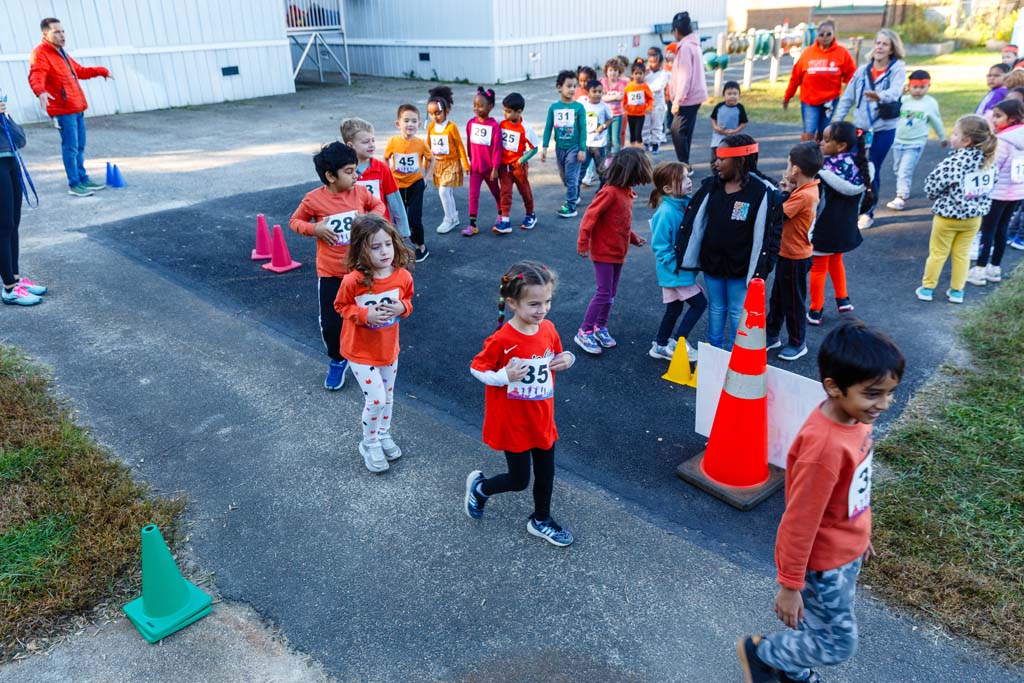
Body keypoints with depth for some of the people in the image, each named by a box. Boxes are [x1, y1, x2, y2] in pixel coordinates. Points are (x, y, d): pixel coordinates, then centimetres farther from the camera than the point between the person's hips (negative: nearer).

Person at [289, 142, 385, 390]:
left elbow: (379, 205, 14)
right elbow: (294, 221, 2)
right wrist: (315, 228, -17)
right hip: (330, 273, -1)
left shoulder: (360, 192, -6)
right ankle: (337, 360, 30)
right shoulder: (313, 199, -12)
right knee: (330, 323, 2)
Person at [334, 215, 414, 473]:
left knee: (387, 396, 20)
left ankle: (384, 435, 45)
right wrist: (364, 314, -25)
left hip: (389, 349, 5)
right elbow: (341, 306, -9)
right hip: (361, 352, -4)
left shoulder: (403, 276, -13)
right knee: (375, 399, -5)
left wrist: (402, 307, -18)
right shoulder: (353, 280, -25)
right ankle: (370, 444, 21)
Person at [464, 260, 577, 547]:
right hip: (513, 423, -6)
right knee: (519, 480, 9)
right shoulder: (502, 340, -25)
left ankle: (541, 521, 44)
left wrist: (567, 359, -11)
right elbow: (476, 368, -13)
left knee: (546, 474, 19)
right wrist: (505, 376, -29)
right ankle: (479, 487, 38)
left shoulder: (548, 329, -6)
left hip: (543, 418, 6)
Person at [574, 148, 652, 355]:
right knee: (604, 293, -7)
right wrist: (583, 243, -20)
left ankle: (600, 327, 30)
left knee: (611, 293, 16)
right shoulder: (610, 191, -21)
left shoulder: (627, 191, 8)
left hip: (618, 252, 9)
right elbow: (590, 216, -21)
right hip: (604, 251, -9)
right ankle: (584, 332, 3)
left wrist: (634, 238, 9)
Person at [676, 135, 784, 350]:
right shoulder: (711, 185, -1)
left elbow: (769, 234, -14)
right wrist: (683, 255, 3)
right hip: (711, 262, 5)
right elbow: (694, 221, 4)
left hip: (740, 268, -4)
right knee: (715, 309, 19)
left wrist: (759, 271, -16)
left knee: (737, 314, 8)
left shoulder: (764, 193, -16)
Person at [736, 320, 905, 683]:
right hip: (823, 563, -8)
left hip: (847, 552, 8)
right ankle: (759, 651, 32)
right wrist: (790, 585, -17)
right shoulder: (824, 447, -36)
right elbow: (799, 522, -27)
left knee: (821, 624, 26)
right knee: (839, 645, 10)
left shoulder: (855, 416, -10)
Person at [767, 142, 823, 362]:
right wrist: (788, 191, -8)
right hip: (789, 253, 9)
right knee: (777, 297, 21)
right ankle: (771, 335, 35)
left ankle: (797, 343, 21)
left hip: (795, 257, -9)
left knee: (793, 302, 6)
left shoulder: (803, 195, -26)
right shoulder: (809, 189, 3)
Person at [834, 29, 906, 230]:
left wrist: (880, 96, -49)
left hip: (884, 129, -3)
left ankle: (868, 213, 16)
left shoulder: (898, 69, -7)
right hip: (860, 128, 3)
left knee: (872, 171, 1)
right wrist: (837, 122, 1)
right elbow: (847, 98, 9)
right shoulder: (863, 70, 4)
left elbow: (895, 91, -27)